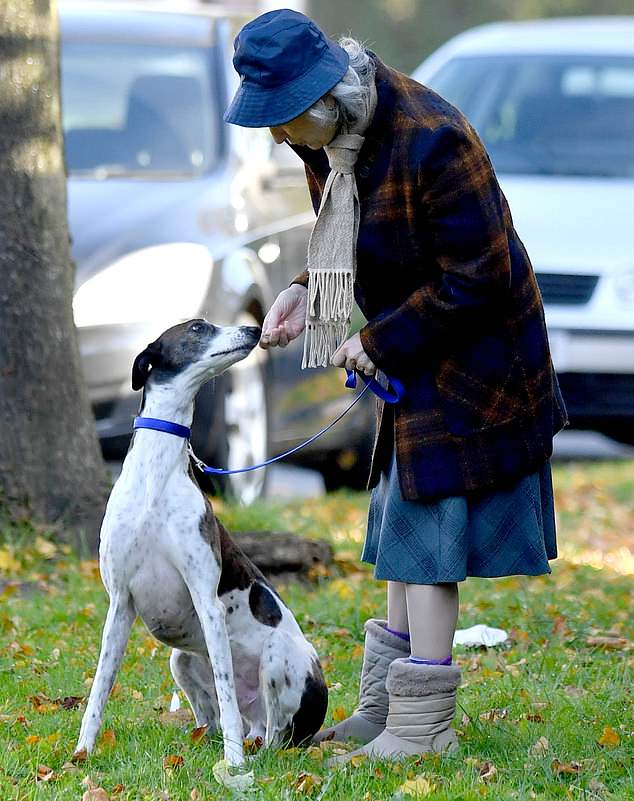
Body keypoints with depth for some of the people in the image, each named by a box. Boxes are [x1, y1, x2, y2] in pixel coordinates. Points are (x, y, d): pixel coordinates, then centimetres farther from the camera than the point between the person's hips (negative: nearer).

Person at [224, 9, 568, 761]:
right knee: (405, 509, 14)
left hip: (471, 346, -9)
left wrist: (380, 343, -19)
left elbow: (477, 277, -25)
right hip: (414, 349, 9)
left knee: (427, 515, -8)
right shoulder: (323, 137, -3)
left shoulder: (430, 139, -30)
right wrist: (306, 293, -6)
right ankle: (387, 704, 24)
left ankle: (423, 725, -1)